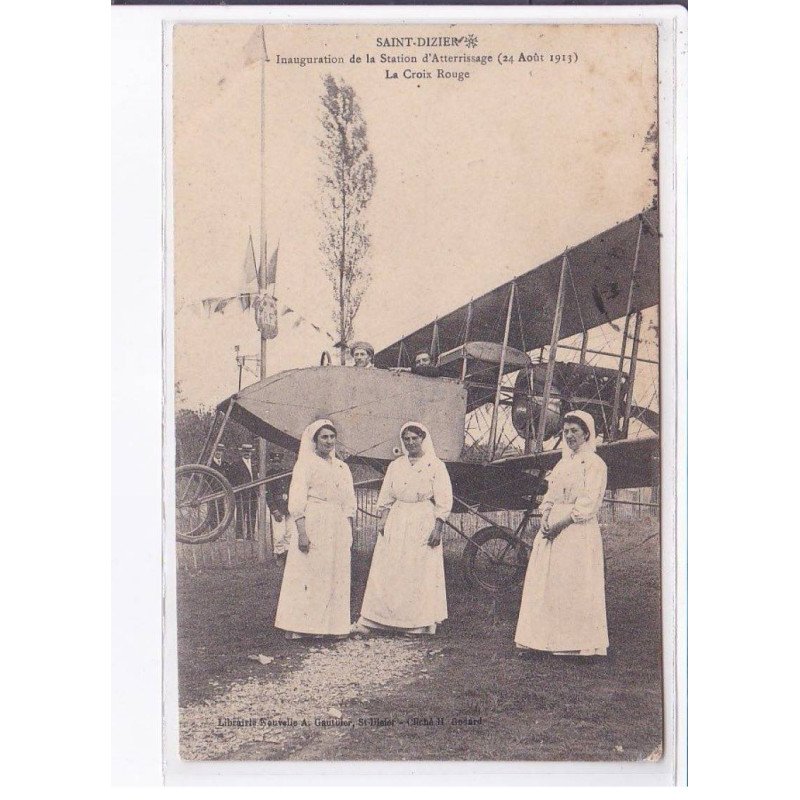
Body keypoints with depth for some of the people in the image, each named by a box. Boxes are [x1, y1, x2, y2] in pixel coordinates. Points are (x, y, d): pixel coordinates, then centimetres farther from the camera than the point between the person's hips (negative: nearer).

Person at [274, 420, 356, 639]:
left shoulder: (342, 468, 18)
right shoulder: (305, 464, 0)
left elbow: (349, 503, 18)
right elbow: (296, 500, -8)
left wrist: (349, 531, 9)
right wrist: (301, 531, -18)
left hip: (338, 527, 6)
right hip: (312, 524, -6)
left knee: (336, 576, 4)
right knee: (308, 574, -7)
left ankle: (325, 624, 10)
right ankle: (298, 626, -3)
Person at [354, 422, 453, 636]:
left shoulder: (436, 466, 0)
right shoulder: (395, 466, 12)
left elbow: (443, 501, -4)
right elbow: (386, 498, 14)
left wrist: (438, 528, -11)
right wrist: (382, 520, 1)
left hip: (423, 523, -3)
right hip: (396, 522, 3)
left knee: (420, 574, -1)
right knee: (386, 572, 2)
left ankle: (419, 623, 7)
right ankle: (371, 621, 3)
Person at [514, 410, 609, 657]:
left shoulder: (594, 463, -4)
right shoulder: (563, 463, 18)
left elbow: (589, 504, -13)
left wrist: (560, 524, -17)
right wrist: (545, 519, -3)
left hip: (578, 531, -7)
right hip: (552, 530, 7)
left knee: (574, 586, -6)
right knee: (545, 583, 6)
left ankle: (577, 643, 1)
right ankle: (545, 638, 13)